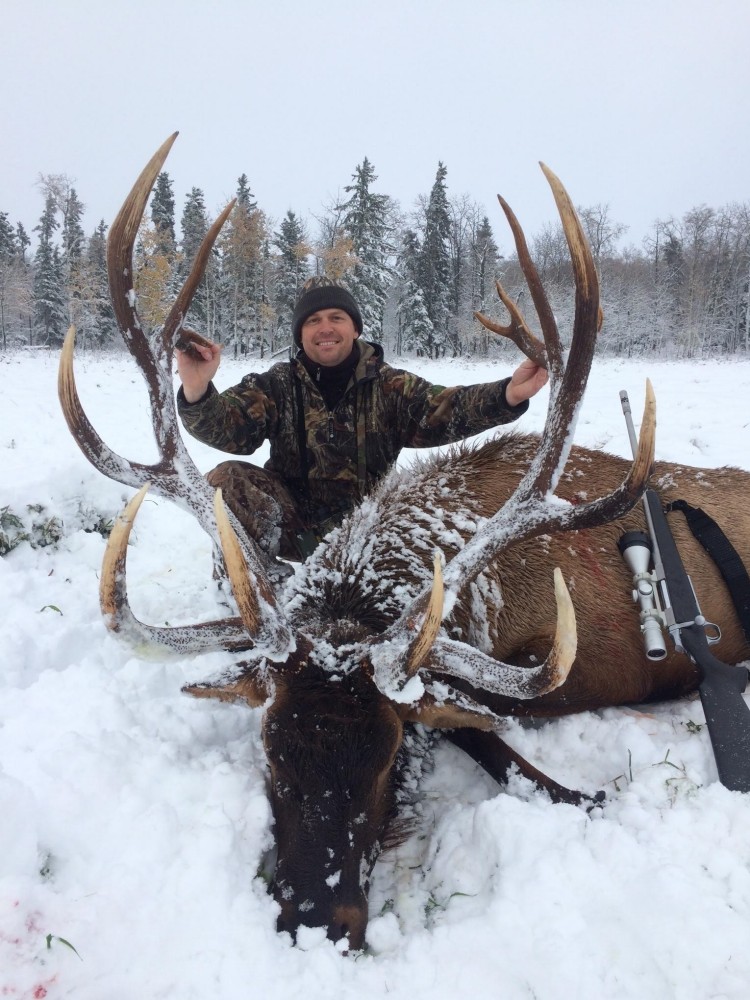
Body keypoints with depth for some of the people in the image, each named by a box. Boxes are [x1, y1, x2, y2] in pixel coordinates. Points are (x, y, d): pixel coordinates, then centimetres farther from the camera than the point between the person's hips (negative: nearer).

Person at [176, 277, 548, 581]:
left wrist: (507, 396, -40)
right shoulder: (278, 386, -2)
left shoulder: (389, 387, -2)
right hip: (294, 523, 0)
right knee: (227, 478, -21)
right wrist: (197, 392, -42)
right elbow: (226, 426, -17)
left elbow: (444, 408, -19)